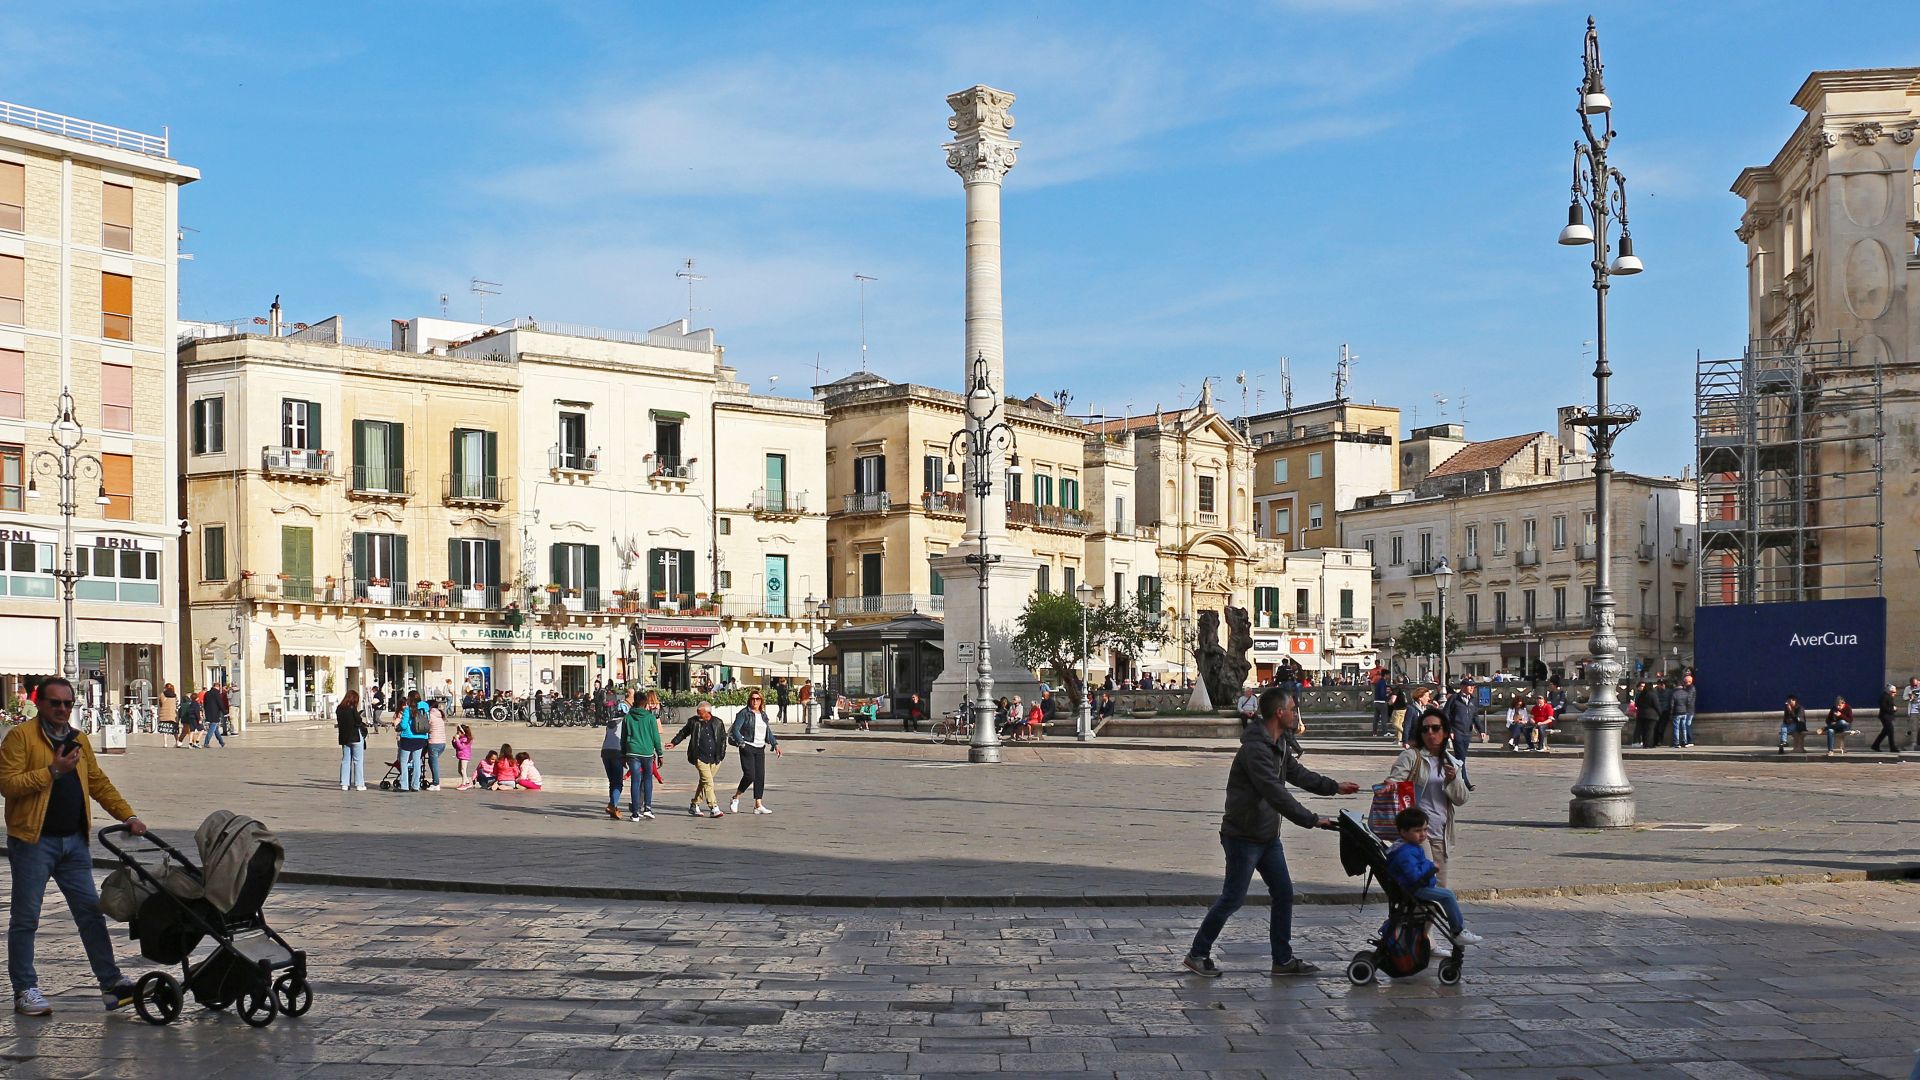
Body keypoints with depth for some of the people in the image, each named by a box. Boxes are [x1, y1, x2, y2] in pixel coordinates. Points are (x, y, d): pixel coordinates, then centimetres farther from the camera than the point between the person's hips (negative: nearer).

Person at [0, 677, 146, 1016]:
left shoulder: (79, 740, 15)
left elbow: (99, 782, 20)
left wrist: (127, 816, 11)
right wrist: (53, 770, -22)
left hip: (74, 841, 6)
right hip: (33, 841, -6)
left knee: (91, 912, 6)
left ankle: (111, 983, 9)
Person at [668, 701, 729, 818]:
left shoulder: (718, 723, 4)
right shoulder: (694, 722, 0)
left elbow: (723, 738, 15)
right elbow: (683, 733, 16)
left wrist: (721, 754, 10)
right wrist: (674, 743, 11)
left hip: (714, 759, 3)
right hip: (700, 758, -3)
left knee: (704, 782, 11)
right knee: (708, 782, -13)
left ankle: (694, 805, 24)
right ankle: (714, 808, -14)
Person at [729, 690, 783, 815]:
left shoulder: (763, 715, 15)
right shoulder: (744, 713, -4)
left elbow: (768, 733, 22)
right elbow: (735, 729, -11)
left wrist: (775, 745, 11)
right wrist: (741, 743, -23)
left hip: (760, 749, 6)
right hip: (747, 748, -6)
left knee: (760, 777, 2)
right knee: (750, 775, -14)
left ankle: (758, 806, 5)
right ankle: (735, 799, 5)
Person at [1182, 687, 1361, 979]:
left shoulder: (1279, 746, 9)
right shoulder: (1255, 749, -25)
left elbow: (1298, 774, 24)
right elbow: (1276, 794, -28)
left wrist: (1334, 786, 22)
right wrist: (1312, 820, -24)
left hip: (1268, 836, 10)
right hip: (1243, 837, -10)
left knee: (1284, 894, 9)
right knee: (1233, 899, -2)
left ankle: (1283, 960, 18)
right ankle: (1197, 954, 11)